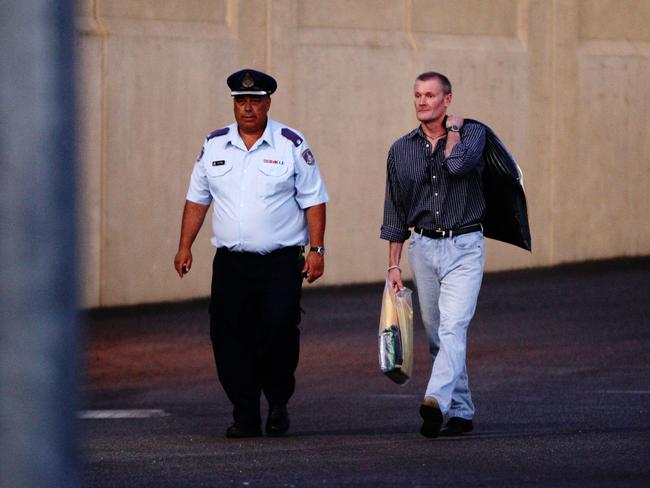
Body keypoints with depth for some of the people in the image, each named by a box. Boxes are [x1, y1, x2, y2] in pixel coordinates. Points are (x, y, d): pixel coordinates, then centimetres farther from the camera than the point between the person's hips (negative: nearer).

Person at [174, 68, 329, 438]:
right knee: (229, 338, -4)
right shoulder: (214, 146, 10)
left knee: (279, 328, -17)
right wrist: (185, 246, 10)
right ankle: (245, 417, 4)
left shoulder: (291, 145, 1)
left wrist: (317, 249, -5)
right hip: (231, 262, 3)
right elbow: (198, 199, 17)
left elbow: (314, 200, 2)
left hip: (281, 263, -3)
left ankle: (279, 404, 4)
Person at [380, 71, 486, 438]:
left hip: (464, 246, -5)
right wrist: (394, 264, 10)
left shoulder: (472, 133, -2)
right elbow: (396, 213, 13)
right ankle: (461, 411, 18)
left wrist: (452, 130, -9)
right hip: (422, 247, 5)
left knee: (453, 329, -19)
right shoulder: (401, 149, 9)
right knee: (437, 335, 8)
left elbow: (458, 165, -25)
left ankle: (437, 401, -35)